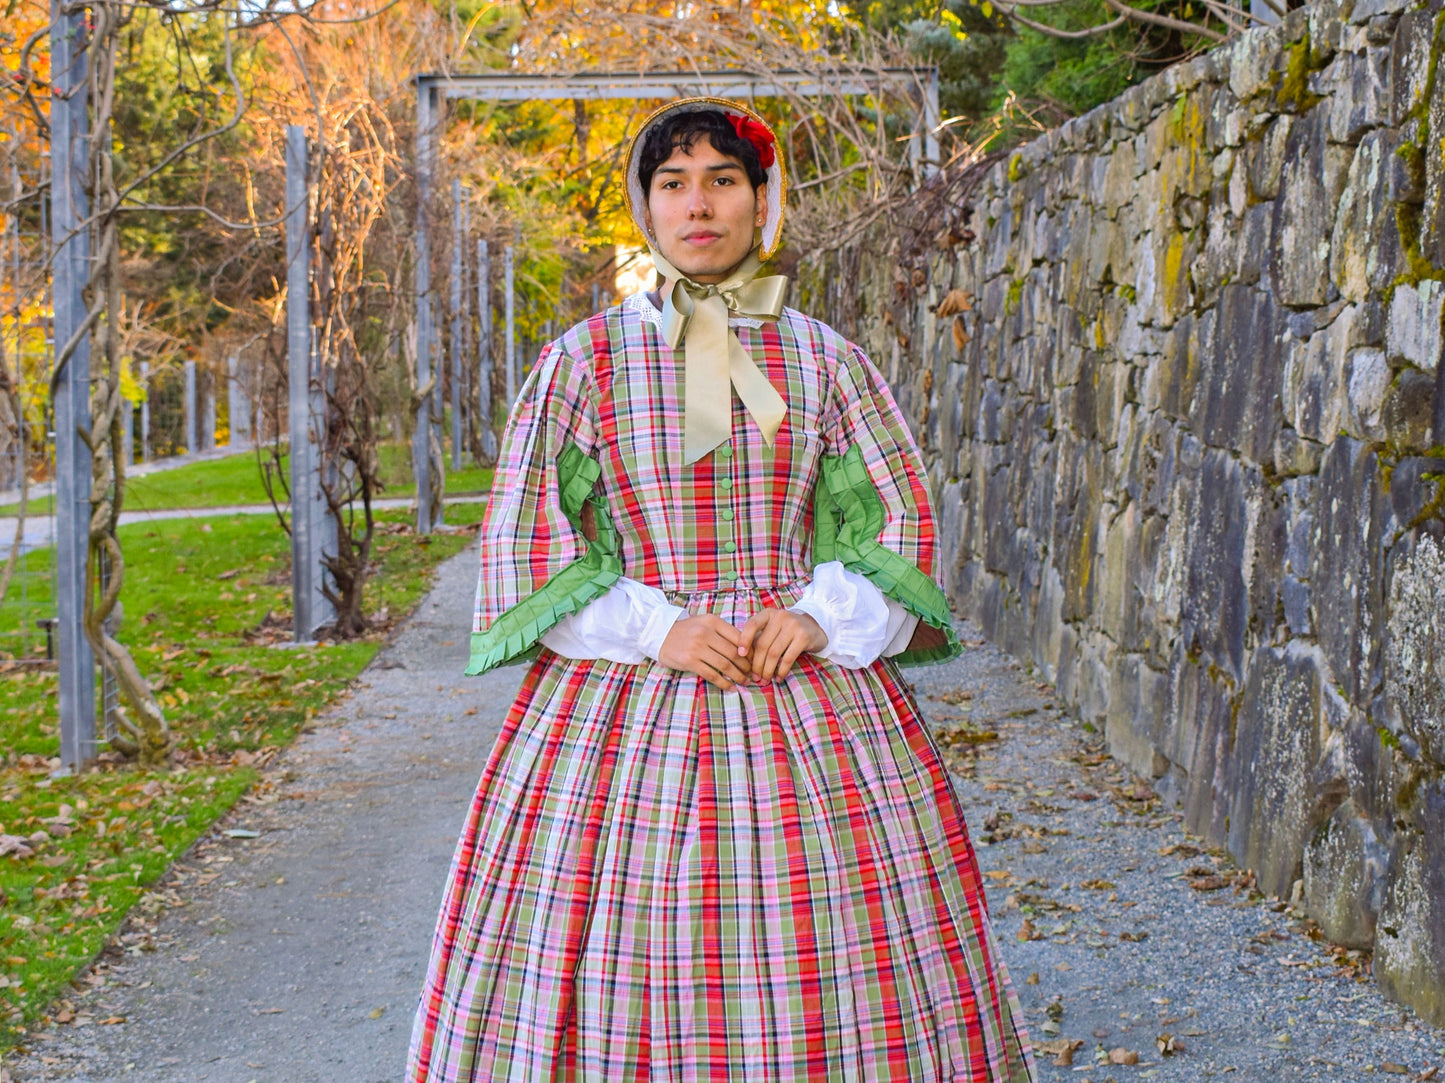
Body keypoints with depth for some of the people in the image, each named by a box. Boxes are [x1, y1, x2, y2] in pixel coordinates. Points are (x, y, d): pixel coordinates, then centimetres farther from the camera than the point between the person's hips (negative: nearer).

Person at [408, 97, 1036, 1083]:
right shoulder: (586, 358, 5)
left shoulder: (825, 360, 8)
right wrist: (655, 631, -11)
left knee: (833, 984, -1)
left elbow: (901, 520, 9)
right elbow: (524, 535, 2)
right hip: (625, 702, -1)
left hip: (811, 693, 1)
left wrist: (820, 617, -9)